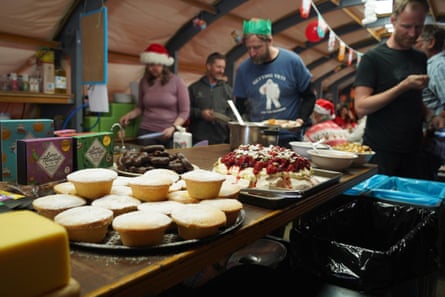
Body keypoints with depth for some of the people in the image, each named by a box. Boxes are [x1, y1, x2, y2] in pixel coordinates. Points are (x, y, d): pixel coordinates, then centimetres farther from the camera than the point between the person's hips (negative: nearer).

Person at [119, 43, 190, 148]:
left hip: (169, 134, -2)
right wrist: (129, 115, -2)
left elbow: (184, 111, -3)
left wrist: (173, 127, -16)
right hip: (146, 131, 2)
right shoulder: (144, 81, 5)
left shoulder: (177, 81, -3)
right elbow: (141, 107, 15)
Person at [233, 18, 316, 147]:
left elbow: (309, 97, 3)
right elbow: (240, 106, 8)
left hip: (289, 138, -1)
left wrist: (301, 119, -12)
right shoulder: (243, 69, -2)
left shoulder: (292, 61, -6)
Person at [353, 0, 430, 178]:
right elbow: (361, 107, -17)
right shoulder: (373, 58, -8)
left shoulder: (420, 59, 11)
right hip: (380, 151, -5)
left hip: (413, 150, 6)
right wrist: (404, 86, -22)